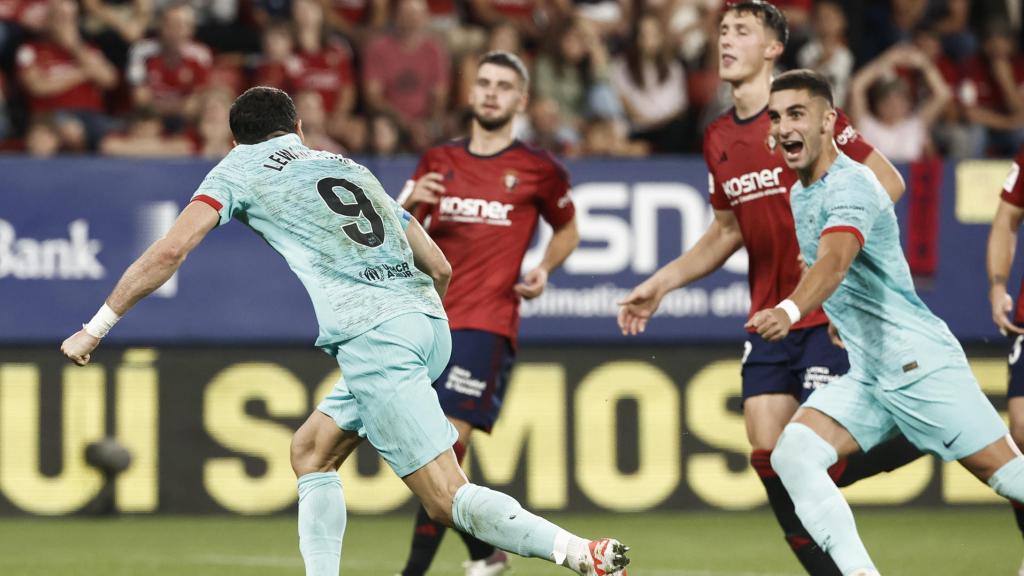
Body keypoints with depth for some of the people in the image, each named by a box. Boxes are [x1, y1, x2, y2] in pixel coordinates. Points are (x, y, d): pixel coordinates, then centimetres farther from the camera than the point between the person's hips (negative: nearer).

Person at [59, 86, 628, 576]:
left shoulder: (243, 165, 14)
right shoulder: (350, 165, 29)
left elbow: (169, 252, 4)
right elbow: (439, 267, 27)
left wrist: (95, 329, 12)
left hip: (373, 335, -7)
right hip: (428, 320, 7)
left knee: (447, 498, -12)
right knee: (310, 451, 22)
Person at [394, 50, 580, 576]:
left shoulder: (539, 170, 4)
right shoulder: (438, 162, 13)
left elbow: (567, 229, 20)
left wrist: (544, 268, 1)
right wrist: (410, 204, -10)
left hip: (487, 322, -5)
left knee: (447, 443, -17)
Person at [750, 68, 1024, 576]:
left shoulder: (849, 185, -18)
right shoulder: (799, 195, 10)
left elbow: (834, 262, -37)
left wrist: (791, 311, -54)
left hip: (919, 362, -8)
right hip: (865, 376, 8)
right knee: (792, 454, -14)